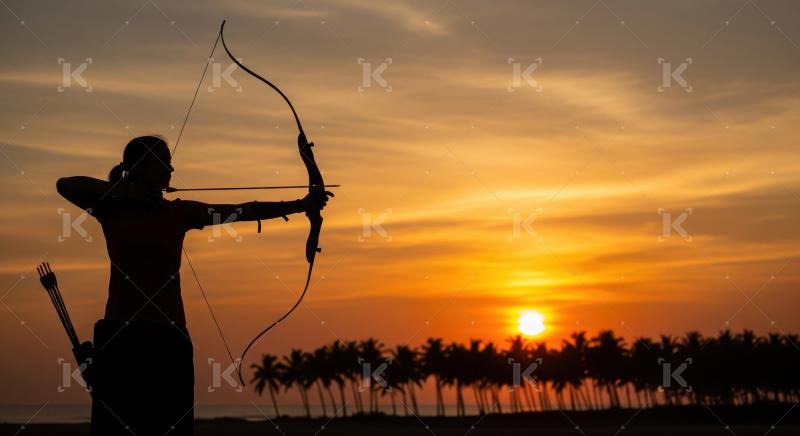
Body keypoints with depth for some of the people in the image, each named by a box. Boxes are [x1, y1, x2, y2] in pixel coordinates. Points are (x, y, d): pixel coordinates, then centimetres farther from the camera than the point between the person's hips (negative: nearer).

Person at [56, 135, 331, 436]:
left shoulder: (180, 212, 10)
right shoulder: (113, 209, 5)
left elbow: (240, 212, 3)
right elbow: (64, 185, -7)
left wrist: (299, 205, -4)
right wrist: (122, 189, -10)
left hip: (169, 335, 2)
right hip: (121, 333, -2)